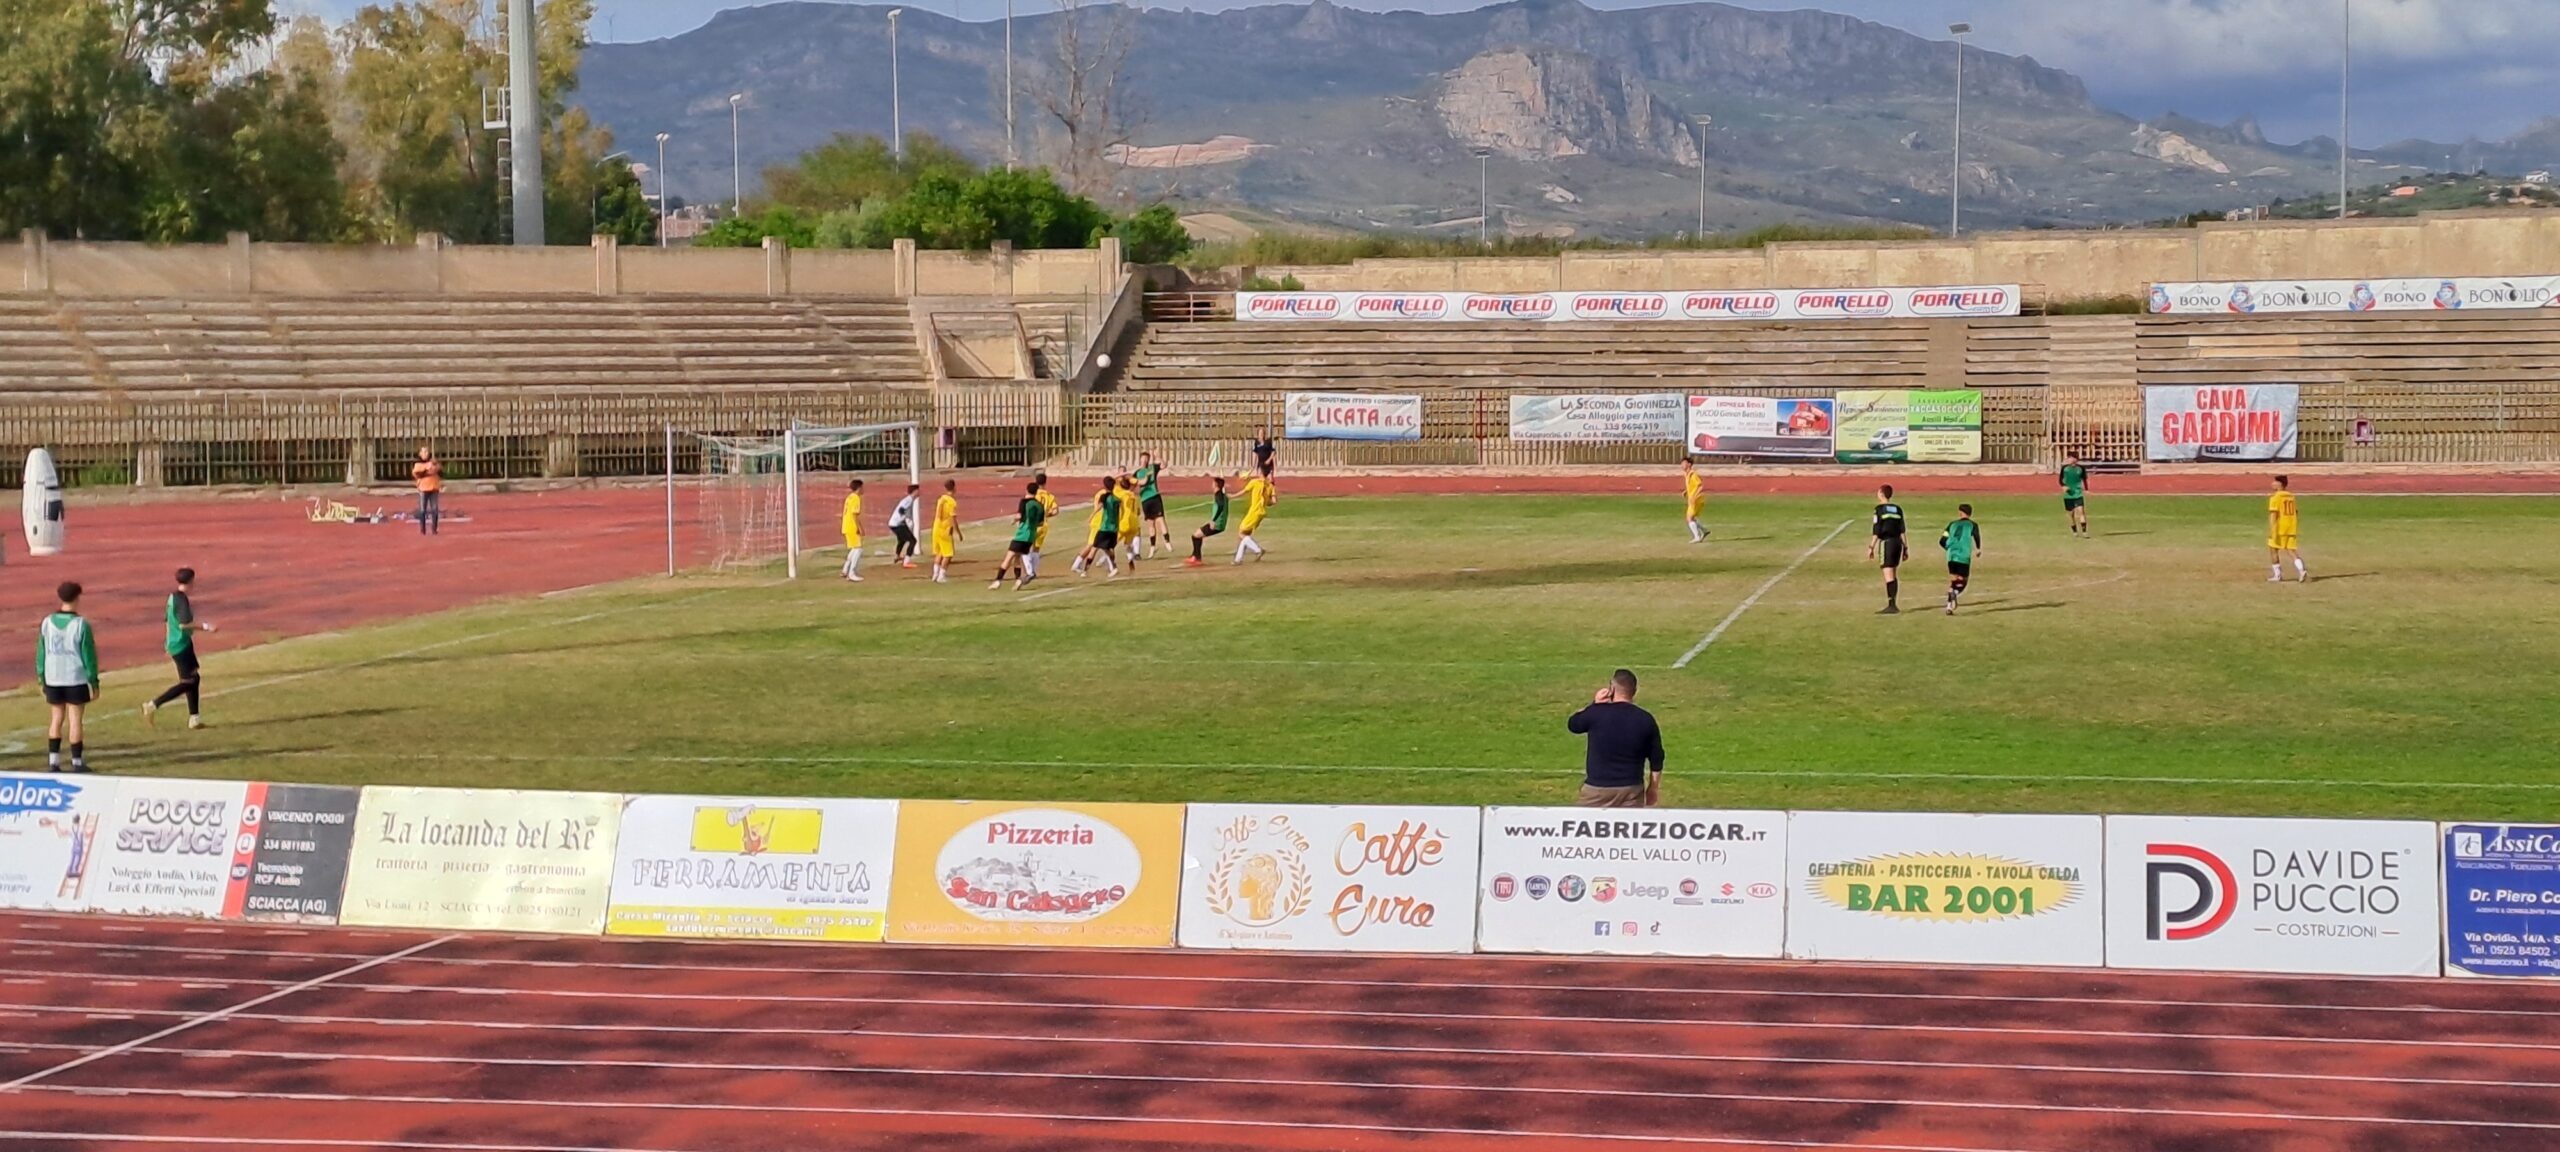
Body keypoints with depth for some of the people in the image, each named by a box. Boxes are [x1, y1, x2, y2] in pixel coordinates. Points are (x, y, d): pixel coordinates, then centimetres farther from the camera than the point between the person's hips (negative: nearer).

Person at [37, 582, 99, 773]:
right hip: (76, 679, -4)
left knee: (56, 720, 12)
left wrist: (42, 679, 15)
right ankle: (77, 762, 5)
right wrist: (94, 683, 0)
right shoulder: (81, 624, -11)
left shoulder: (47, 623, 1)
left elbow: (41, 654, 6)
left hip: (53, 680, 4)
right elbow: (89, 655, -7)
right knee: (75, 721, 1)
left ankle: (53, 761, 9)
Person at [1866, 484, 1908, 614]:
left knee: (1889, 576, -8)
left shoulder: (1880, 509, -7)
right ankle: (1893, 604, 17)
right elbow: (1902, 530, 10)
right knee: (1894, 575, 14)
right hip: (1897, 542, 7)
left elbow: (1876, 531, -11)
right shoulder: (1897, 509, 10)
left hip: (1886, 542, -6)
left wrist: (1871, 547, -7)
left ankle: (1891, 605, -12)